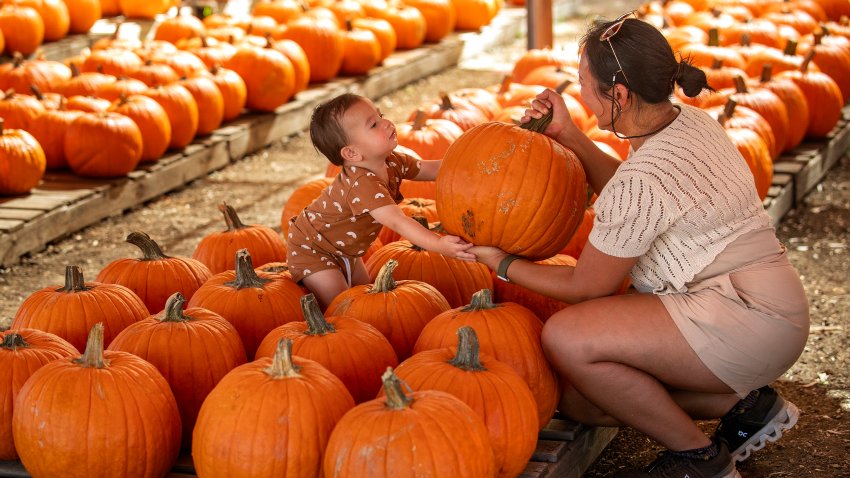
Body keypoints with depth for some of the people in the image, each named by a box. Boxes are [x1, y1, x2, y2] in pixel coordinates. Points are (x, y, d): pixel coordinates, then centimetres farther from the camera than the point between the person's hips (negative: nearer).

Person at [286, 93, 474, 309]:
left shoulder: (391, 163, -12)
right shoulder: (361, 184, -41)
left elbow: (431, 169, 0)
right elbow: (397, 221, -50)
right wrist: (438, 245, -59)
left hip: (344, 249, 9)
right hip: (311, 250, -9)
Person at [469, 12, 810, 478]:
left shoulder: (643, 179, -23)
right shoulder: (691, 121, 4)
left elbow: (587, 287, -11)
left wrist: (504, 265, 3)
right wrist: (568, 135, 12)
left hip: (746, 323, -10)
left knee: (566, 338, -22)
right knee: (577, 396, 5)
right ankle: (744, 402, 9)